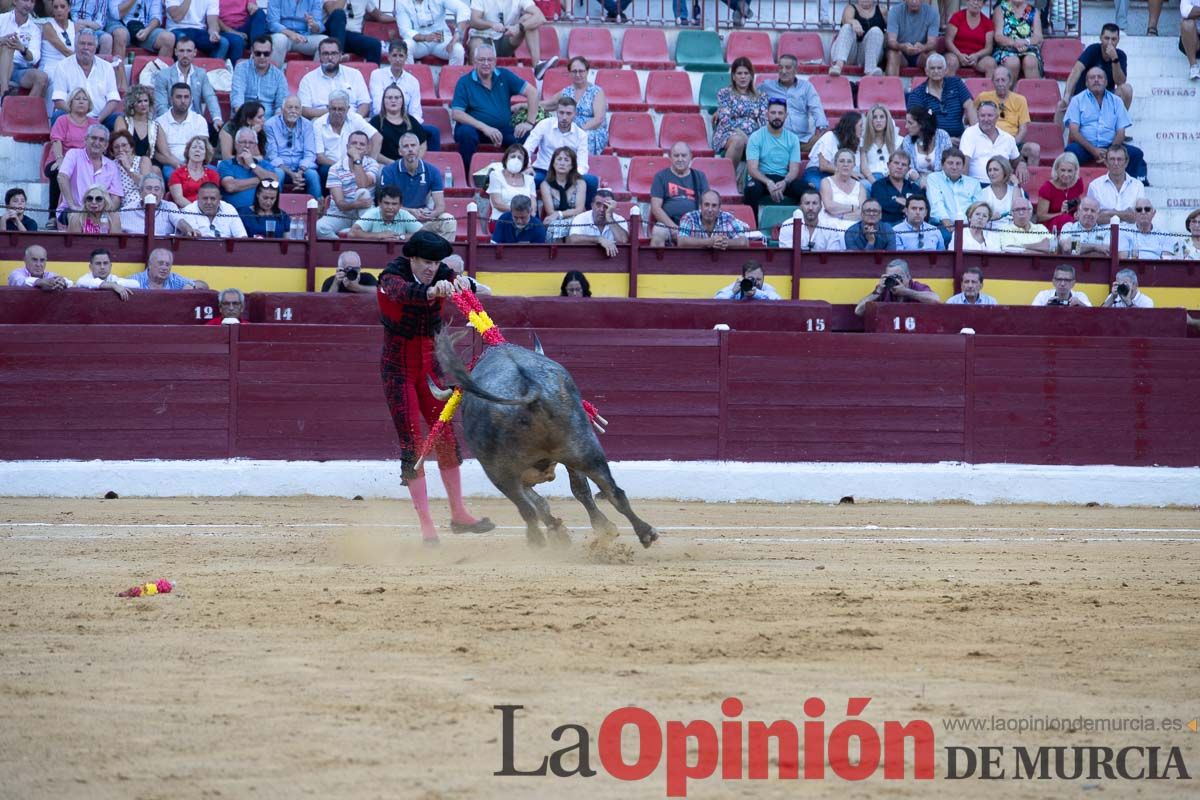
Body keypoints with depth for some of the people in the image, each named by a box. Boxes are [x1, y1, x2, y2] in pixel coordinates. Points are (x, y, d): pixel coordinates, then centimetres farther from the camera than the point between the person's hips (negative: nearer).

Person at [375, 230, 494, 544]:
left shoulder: (441, 275, -4)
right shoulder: (391, 278, -18)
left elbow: (463, 285, -26)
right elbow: (404, 293, -43)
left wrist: (463, 282, -52)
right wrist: (432, 291, -64)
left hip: (430, 367, 5)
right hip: (398, 369, -5)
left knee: (446, 436, 8)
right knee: (411, 444, -8)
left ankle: (459, 514, 19)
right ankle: (427, 526, -9)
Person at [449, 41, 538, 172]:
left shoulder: (504, 76, 6)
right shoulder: (465, 82, -2)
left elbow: (532, 92, 4)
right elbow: (456, 114, -12)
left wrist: (529, 123, -8)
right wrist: (484, 127, -22)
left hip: (504, 129, 2)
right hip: (475, 128, -2)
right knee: (466, 132, -36)